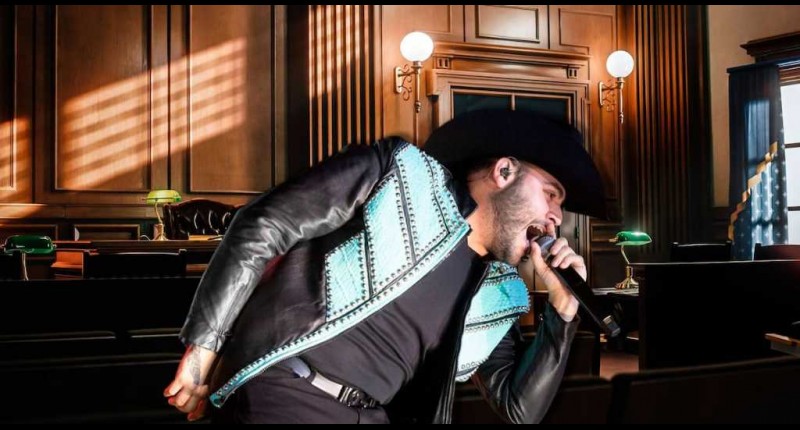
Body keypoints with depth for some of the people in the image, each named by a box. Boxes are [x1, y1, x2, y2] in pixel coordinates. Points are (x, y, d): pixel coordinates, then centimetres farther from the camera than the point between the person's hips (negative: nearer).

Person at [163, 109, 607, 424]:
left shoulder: (498, 296, 12)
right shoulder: (400, 171, -5)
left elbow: (521, 408, 12)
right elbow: (262, 226, -8)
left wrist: (564, 307, 1)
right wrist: (204, 346, -10)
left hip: (371, 415, 7)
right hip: (280, 395, -6)